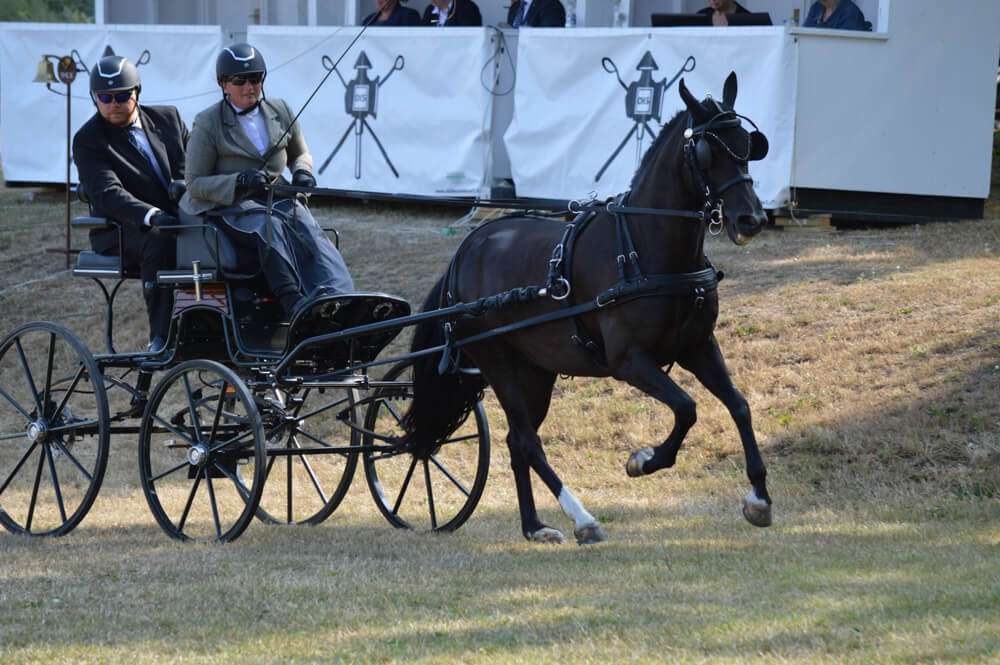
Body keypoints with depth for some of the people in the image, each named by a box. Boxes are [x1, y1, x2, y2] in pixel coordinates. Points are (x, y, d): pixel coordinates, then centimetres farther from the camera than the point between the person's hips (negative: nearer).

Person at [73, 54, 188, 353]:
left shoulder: (167, 118, 12)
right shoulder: (88, 140, -4)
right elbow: (108, 195, -19)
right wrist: (153, 216, -35)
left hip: (179, 219, 4)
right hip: (122, 233, -4)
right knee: (160, 240, -38)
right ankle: (161, 336, -34)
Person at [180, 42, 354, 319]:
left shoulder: (280, 112, 13)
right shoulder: (207, 124, 0)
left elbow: (300, 153, 28)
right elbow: (195, 183, -3)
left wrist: (302, 172, 2)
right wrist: (239, 182, -20)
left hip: (278, 198, 4)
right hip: (232, 207, -4)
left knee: (307, 228, -31)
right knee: (270, 225, -38)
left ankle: (336, 295, -56)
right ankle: (293, 302, -56)